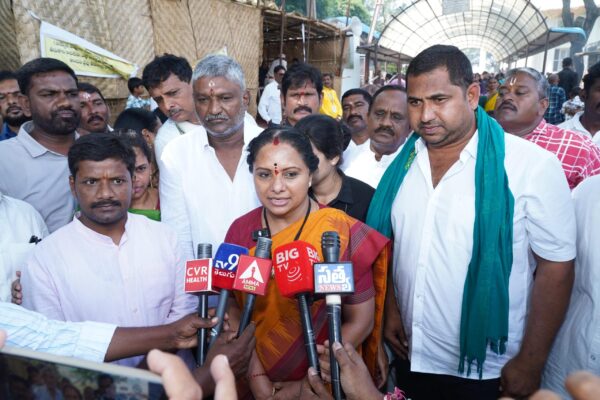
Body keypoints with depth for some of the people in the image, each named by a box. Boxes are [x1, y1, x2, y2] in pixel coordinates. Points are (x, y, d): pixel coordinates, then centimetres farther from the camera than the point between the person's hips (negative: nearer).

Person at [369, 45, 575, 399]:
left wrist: (531, 362, -10)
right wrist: (391, 311, 2)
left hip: (485, 370, -4)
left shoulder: (534, 165, -16)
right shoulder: (404, 162, -2)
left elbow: (556, 266, -13)